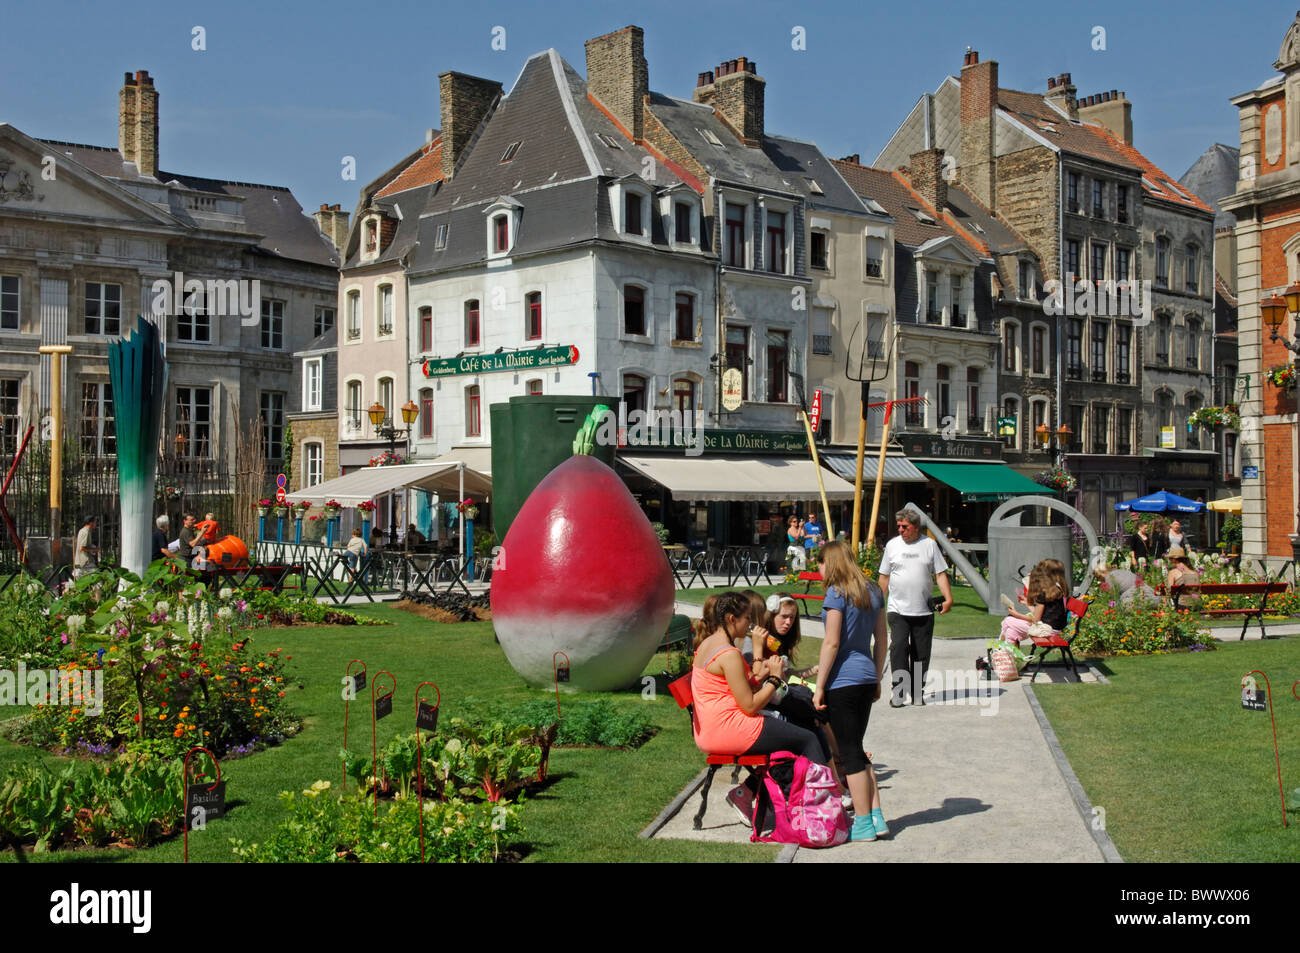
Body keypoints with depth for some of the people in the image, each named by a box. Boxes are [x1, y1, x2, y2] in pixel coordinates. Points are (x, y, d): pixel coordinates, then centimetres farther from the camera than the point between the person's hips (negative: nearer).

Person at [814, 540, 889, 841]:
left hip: (842, 681, -8)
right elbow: (881, 640, 15)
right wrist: (877, 679, 23)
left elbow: (832, 642, -16)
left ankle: (864, 824, 5)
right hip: (866, 678, 8)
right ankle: (876, 817, 15)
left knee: (849, 752, 0)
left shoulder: (837, 594, -12)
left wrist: (819, 686, -12)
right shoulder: (873, 593, 11)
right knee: (856, 750, 16)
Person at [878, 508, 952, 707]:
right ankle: (898, 692, -12)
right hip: (898, 609, -1)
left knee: (921, 653, 5)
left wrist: (948, 598, -8)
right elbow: (884, 577, 12)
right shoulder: (892, 545, 6)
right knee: (898, 647, -15)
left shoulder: (929, 544, 5)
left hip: (924, 610, 1)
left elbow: (940, 573, 4)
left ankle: (917, 693, 16)